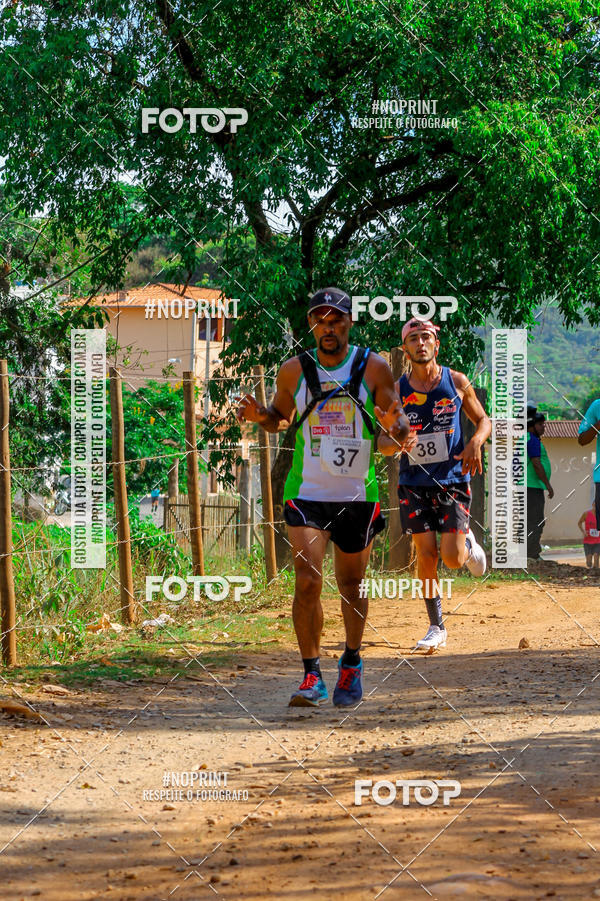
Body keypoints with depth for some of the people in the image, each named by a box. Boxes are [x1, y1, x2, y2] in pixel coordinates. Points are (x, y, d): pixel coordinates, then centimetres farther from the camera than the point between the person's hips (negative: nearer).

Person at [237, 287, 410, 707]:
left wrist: (395, 425, -23)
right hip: (307, 494, 0)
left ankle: (352, 663, 33)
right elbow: (280, 418, 17)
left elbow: (400, 429, 1)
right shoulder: (294, 370, 2)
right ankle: (312, 676, -8)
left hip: (358, 495, 0)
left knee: (352, 585, 12)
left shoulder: (373, 368, -1)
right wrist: (259, 416, -6)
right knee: (307, 581, -13)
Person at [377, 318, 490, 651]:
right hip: (414, 483, 1)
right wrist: (395, 444, -21)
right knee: (426, 555, -3)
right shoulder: (396, 391, 0)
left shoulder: (457, 382, 1)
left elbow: (483, 419, 12)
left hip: (453, 480, -1)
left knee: (452, 558, -9)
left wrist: (476, 442, -10)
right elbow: (382, 438, 3)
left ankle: (467, 542, 29)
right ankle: (436, 627, 9)